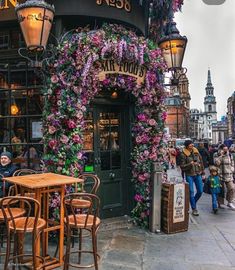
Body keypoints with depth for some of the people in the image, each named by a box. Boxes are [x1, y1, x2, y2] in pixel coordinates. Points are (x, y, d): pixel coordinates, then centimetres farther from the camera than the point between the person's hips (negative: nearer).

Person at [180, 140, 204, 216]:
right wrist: (190, 164, -24)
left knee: (200, 191, 7)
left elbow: (201, 162, 12)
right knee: (191, 192, -2)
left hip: (198, 174, 5)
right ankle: (194, 209, 10)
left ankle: (193, 203, 33)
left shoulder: (196, 152, 4)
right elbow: (182, 166, -11)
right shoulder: (183, 154, -10)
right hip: (189, 175, -4)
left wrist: (202, 172, 10)